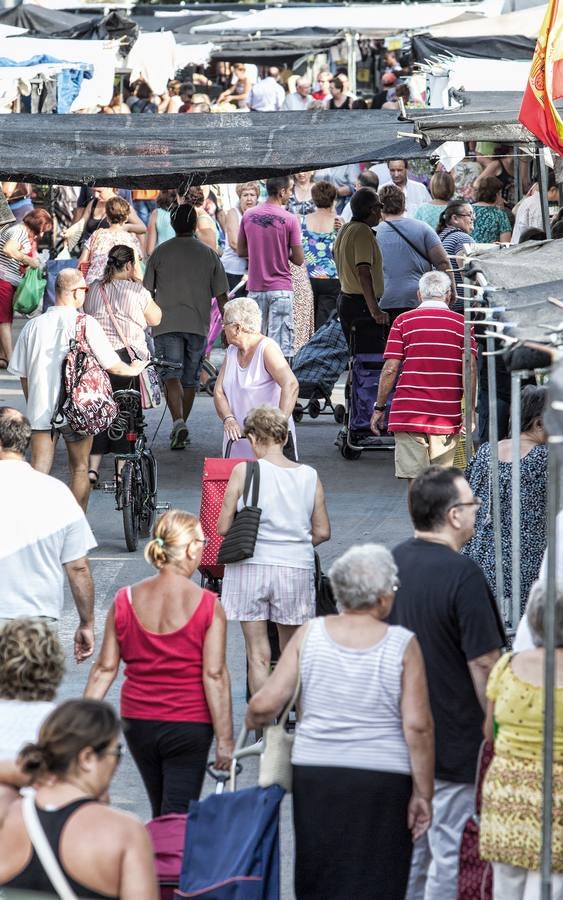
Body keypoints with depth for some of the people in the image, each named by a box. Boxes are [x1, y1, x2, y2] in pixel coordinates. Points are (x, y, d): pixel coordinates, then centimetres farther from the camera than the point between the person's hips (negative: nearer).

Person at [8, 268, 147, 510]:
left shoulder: (33, 325, 2)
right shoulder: (85, 323, -9)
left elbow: (23, 375, 8)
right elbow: (112, 365, -6)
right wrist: (133, 369, 16)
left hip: (40, 408, 2)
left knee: (39, 471, 0)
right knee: (79, 468, 12)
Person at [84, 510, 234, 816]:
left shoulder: (125, 600, -1)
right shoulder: (207, 606, -11)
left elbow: (105, 668, 0)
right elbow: (214, 675, -13)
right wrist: (224, 739, -9)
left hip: (137, 722, 4)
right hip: (188, 724, -4)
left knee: (160, 812, 20)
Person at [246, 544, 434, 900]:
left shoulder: (309, 635, 2)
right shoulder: (403, 645, -5)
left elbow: (265, 705, -1)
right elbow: (417, 726, -9)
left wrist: (254, 720, 22)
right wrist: (423, 793, -3)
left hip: (314, 777, 3)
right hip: (382, 784, -3)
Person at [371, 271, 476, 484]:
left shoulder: (404, 321, 3)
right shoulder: (462, 324, 6)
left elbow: (390, 369, -2)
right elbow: (470, 370, -2)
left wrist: (379, 408, 6)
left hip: (408, 416, -1)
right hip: (448, 417, 1)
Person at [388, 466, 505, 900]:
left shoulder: (393, 562, 4)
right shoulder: (463, 575, -19)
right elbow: (484, 665, -18)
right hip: (455, 743, -8)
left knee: (410, 850, 16)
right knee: (451, 855, -1)